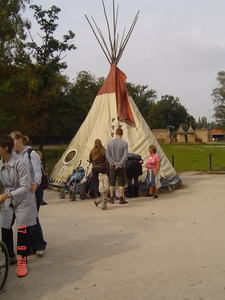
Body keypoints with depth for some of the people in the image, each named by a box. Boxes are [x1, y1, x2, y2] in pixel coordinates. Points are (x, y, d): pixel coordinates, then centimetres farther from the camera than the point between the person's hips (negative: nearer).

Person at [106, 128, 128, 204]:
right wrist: (119, 164, -11)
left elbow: (107, 155, -3)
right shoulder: (124, 143, -5)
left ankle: (111, 198, 13)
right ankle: (121, 199, 3)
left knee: (112, 183, 9)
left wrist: (114, 163, -8)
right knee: (121, 183, 4)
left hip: (112, 166, 2)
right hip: (121, 166, -2)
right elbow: (125, 156, -12)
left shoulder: (110, 143, 1)